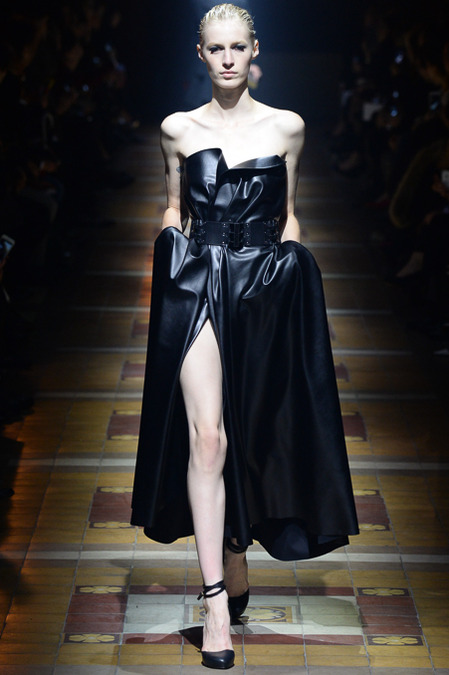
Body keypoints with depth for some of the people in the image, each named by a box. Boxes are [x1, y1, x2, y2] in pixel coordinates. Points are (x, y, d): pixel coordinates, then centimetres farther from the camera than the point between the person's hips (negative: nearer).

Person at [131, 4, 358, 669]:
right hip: (198, 287, -1)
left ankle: (235, 559, 29)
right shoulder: (179, 129, 8)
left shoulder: (286, 127, 7)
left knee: (247, 435, 8)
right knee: (206, 436, -12)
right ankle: (218, 598, -10)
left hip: (265, 291, 1)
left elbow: (288, 215, 13)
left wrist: (286, 263, 3)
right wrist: (173, 238, 0)